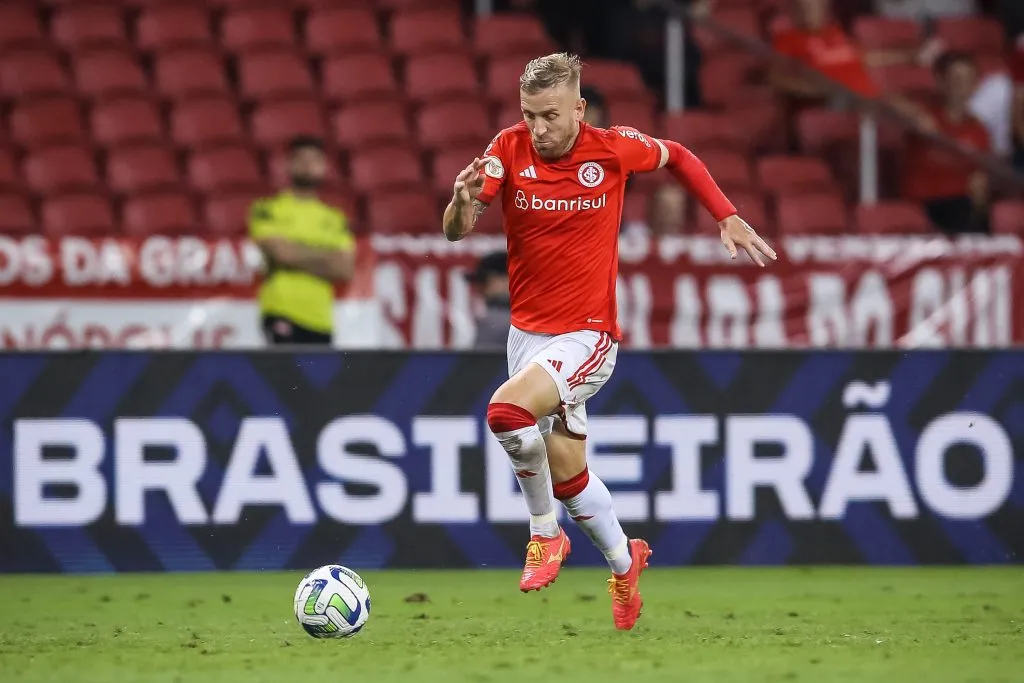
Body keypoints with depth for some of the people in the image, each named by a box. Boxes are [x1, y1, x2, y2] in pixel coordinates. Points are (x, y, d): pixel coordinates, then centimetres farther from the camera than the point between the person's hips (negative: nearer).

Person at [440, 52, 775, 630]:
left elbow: (677, 157, 10)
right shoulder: (509, 150, -9)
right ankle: (623, 562, 39)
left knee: (507, 411, -29)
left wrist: (728, 217, 5)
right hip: (527, 332, 4)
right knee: (568, 474, 13)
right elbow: (456, 232, -17)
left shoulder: (613, 149, -12)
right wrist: (464, 201, -39)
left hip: (587, 334, -4)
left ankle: (546, 532, -7)